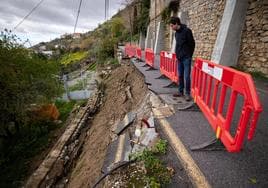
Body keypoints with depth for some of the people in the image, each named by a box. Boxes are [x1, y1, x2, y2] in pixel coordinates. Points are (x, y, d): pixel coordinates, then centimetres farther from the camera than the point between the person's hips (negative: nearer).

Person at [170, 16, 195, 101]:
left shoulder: (187, 31, -10)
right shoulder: (176, 33, 13)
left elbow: (192, 44, -8)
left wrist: (189, 55, -3)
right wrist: (177, 55, 11)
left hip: (186, 58, -7)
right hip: (179, 58, 7)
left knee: (186, 76, -6)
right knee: (180, 76, 11)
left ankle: (187, 94, 5)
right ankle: (180, 92, 21)